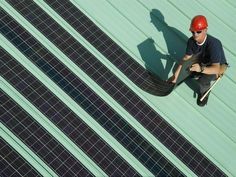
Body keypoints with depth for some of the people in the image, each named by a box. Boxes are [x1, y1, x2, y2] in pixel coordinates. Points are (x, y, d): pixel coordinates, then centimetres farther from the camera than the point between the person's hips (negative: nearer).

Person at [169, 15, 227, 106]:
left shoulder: (214, 44, -40)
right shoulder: (191, 41, -22)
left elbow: (216, 69, -44)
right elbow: (186, 58, -8)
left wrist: (201, 69, -62)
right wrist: (176, 74, -17)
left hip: (218, 67, -6)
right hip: (202, 63, 6)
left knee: (202, 81, -30)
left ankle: (204, 92, 4)